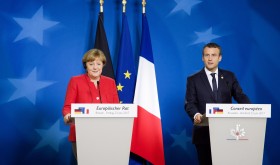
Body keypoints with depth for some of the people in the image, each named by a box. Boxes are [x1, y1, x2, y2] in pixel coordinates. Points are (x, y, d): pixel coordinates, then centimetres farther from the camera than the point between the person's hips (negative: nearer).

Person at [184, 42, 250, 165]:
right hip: (204, 132, -2)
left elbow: (240, 96, 5)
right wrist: (195, 114, -27)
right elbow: (189, 103, -5)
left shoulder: (229, 76, 10)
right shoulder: (193, 80, 3)